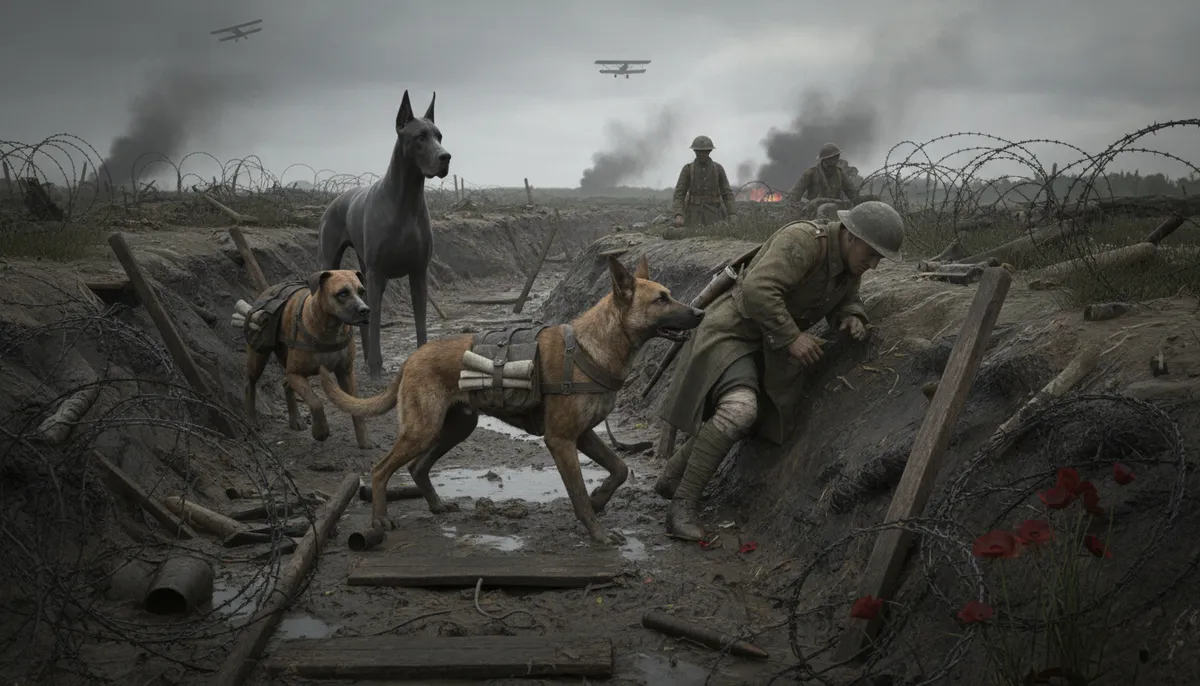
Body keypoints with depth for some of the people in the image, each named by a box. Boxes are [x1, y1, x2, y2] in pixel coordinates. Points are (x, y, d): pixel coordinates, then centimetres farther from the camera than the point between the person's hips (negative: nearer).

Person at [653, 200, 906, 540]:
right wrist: (792, 337, -32)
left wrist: (851, 317, -6)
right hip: (733, 331, -10)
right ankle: (682, 506, -22)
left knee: (742, 422, 18)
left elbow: (845, 299, 17)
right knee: (739, 410, -31)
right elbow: (757, 290, -36)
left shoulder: (851, 263, 0)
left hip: (766, 346, 10)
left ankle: (670, 479, 37)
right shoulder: (803, 240, -27)